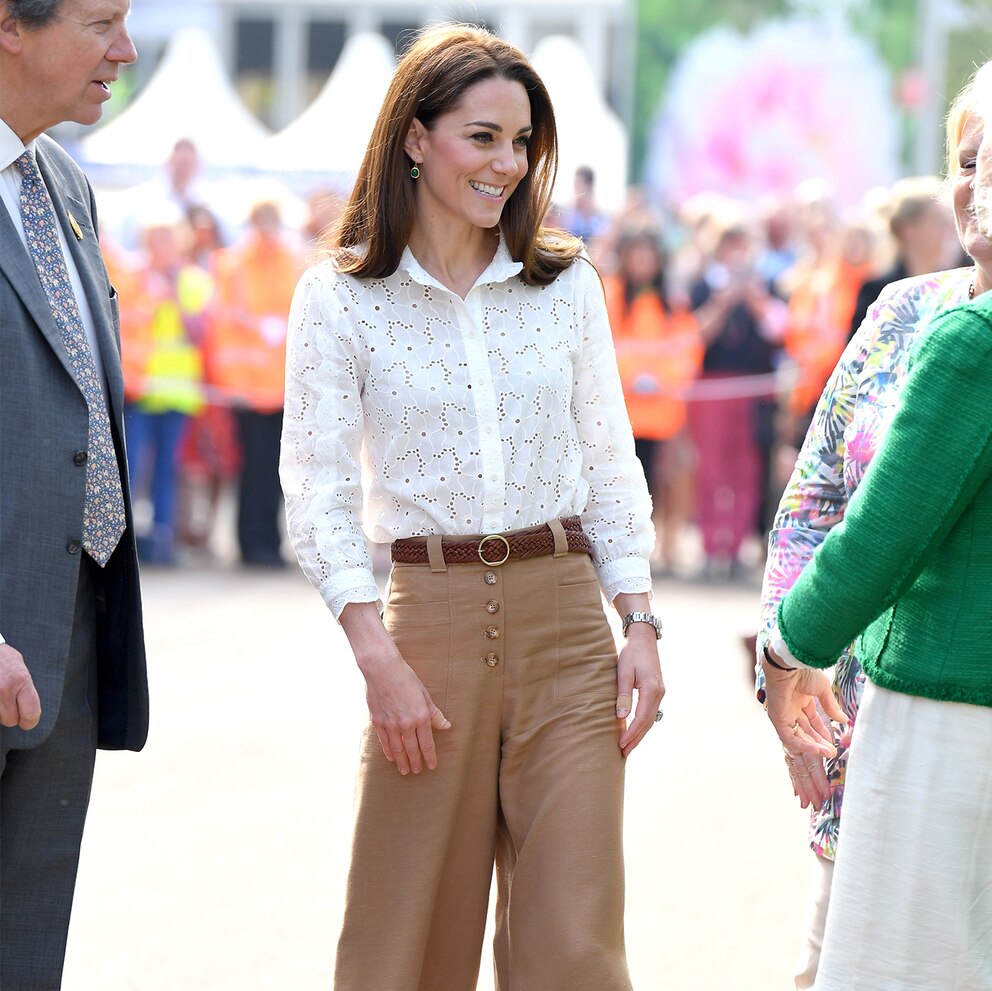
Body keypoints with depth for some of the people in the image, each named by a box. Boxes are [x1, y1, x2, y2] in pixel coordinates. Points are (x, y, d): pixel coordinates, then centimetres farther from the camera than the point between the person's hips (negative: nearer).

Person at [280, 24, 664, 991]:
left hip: (567, 621, 2)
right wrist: (379, 661, -11)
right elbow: (319, 495, -2)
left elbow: (610, 467, 12)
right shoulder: (338, 298, -1)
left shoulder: (568, 284, 7)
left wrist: (639, 624, 4)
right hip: (429, 620, -2)